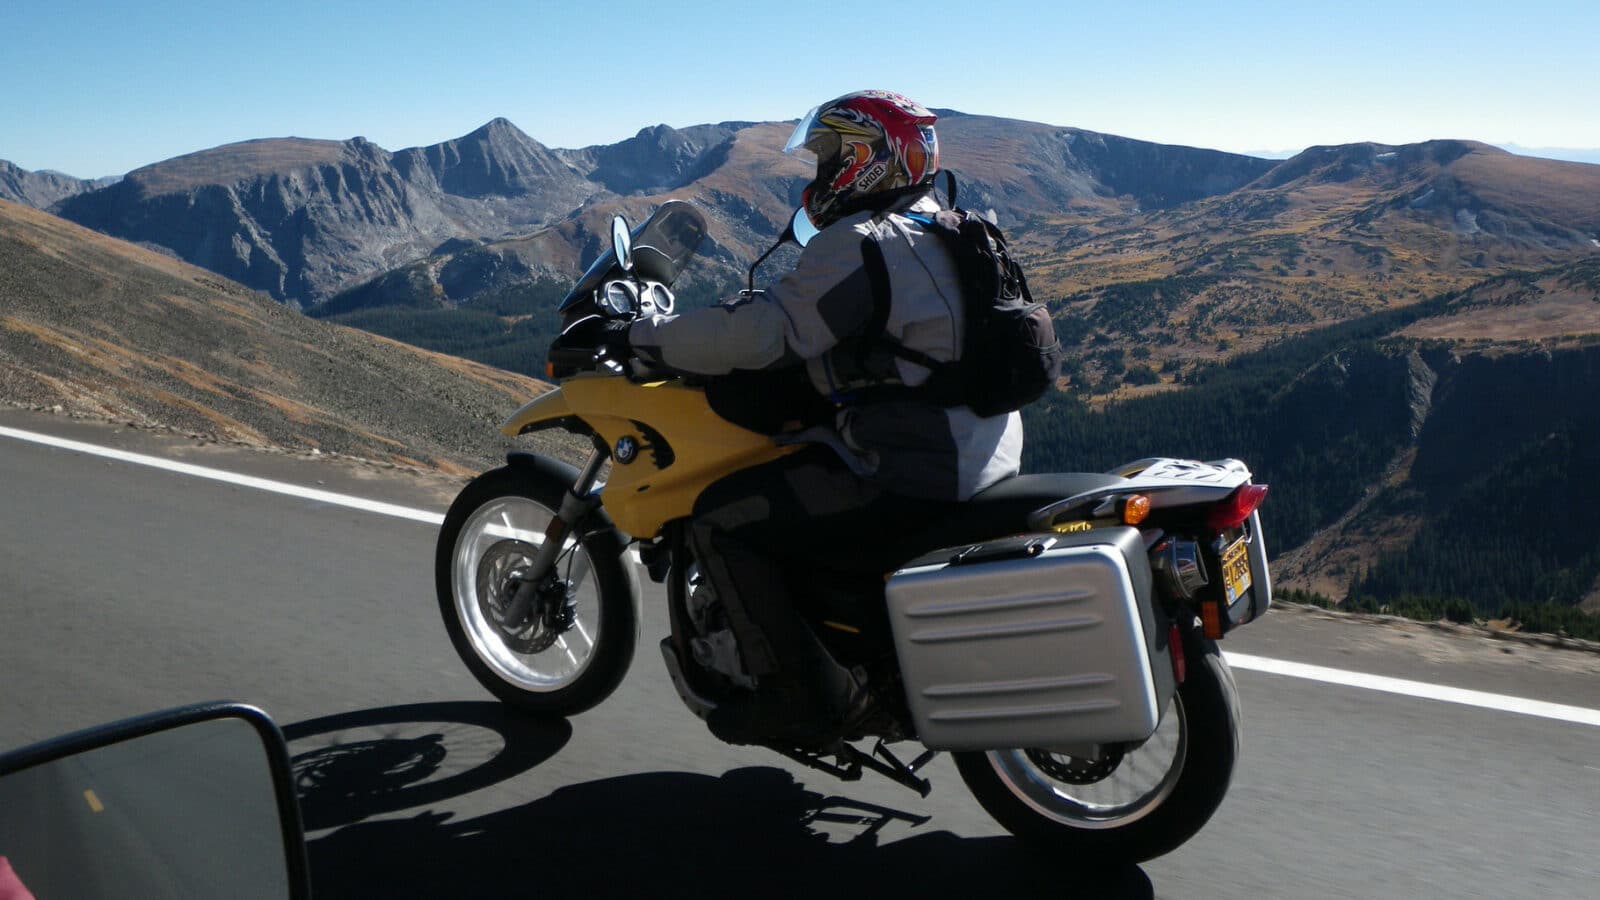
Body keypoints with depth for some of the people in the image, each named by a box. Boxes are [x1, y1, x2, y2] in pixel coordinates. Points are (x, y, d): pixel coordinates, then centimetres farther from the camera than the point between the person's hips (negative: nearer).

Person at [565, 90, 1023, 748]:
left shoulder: (857, 245, -14)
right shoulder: (942, 234, 18)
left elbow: (761, 334, -19)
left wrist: (642, 335, -7)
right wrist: (750, 314, 28)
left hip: (913, 477, -10)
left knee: (721, 519, -7)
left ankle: (803, 698, -4)